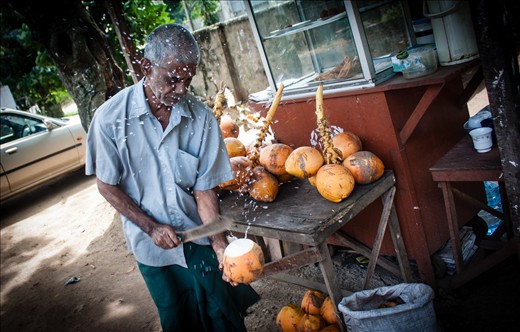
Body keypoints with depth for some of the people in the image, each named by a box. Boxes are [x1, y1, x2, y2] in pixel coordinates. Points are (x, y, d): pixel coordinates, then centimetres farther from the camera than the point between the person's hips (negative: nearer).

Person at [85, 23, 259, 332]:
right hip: (152, 246, 0)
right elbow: (107, 185, -7)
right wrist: (151, 227, -14)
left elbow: (204, 188, -11)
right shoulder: (110, 118, -17)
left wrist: (220, 245, -21)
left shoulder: (202, 117, -15)